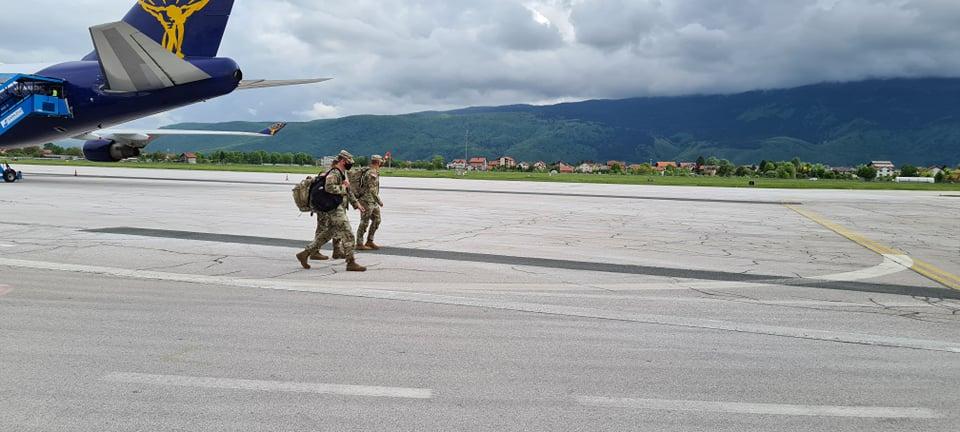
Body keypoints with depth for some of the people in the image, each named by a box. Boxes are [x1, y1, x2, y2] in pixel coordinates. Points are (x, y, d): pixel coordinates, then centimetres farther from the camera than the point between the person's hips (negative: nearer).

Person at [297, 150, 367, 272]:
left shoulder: (343, 173, 18)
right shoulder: (334, 173, -14)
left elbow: (348, 192, 27)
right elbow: (329, 187, -31)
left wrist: (356, 204, 22)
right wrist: (343, 186, -18)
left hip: (339, 209, 11)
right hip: (335, 209, -11)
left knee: (327, 234, 16)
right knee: (347, 235, -9)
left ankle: (305, 254, 20)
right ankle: (351, 263, -5)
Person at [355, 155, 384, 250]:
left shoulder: (375, 172, 9)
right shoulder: (371, 173, -19)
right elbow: (372, 190, -21)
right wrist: (379, 201, -16)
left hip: (372, 201, 11)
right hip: (367, 200, -11)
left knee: (376, 220, 13)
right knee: (364, 222, -4)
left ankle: (369, 241, 19)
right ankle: (359, 244, 2)